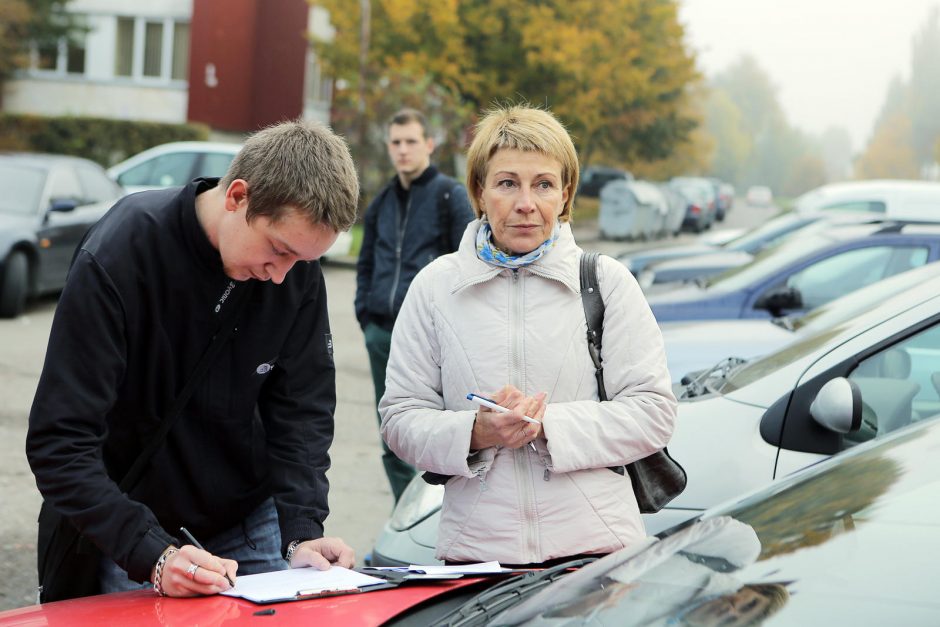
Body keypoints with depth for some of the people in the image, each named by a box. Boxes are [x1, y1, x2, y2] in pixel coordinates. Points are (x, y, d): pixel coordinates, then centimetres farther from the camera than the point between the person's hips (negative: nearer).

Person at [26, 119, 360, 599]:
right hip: (129, 536, -3)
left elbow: (302, 407, -6)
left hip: (251, 526, 4)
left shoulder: (298, 268, -12)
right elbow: (59, 442, -26)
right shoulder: (119, 257, -25)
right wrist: (153, 555, -35)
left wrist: (303, 530, -20)